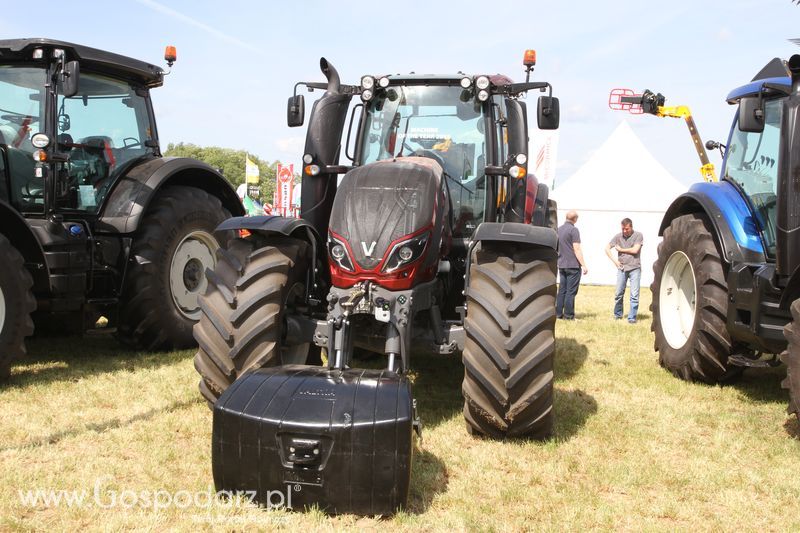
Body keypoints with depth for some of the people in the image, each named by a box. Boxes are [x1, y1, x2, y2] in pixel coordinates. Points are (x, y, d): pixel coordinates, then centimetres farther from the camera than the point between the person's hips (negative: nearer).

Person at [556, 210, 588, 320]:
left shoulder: (559, 230, 11)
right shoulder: (573, 230, -11)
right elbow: (577, 249, -15)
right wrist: (584, 265, -12)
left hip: (561, 265, 7)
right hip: (573, 265, -7)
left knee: (562, 290, 11)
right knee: (571, 291, -3)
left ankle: (558, 313, 12)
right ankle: (568, 315, -2)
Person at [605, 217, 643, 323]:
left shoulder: (638, 235, -2)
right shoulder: (618, 236, 6)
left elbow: (635, 250, -13)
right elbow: (607, 248, 9)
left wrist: (621, 249, -2)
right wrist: (614, 260, 0)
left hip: (635, 268, -3)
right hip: (622, 268, 3)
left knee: (634, 295, -5)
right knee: (618, 293, 7)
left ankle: (632, 318, 1)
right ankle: (617, 315, 23)